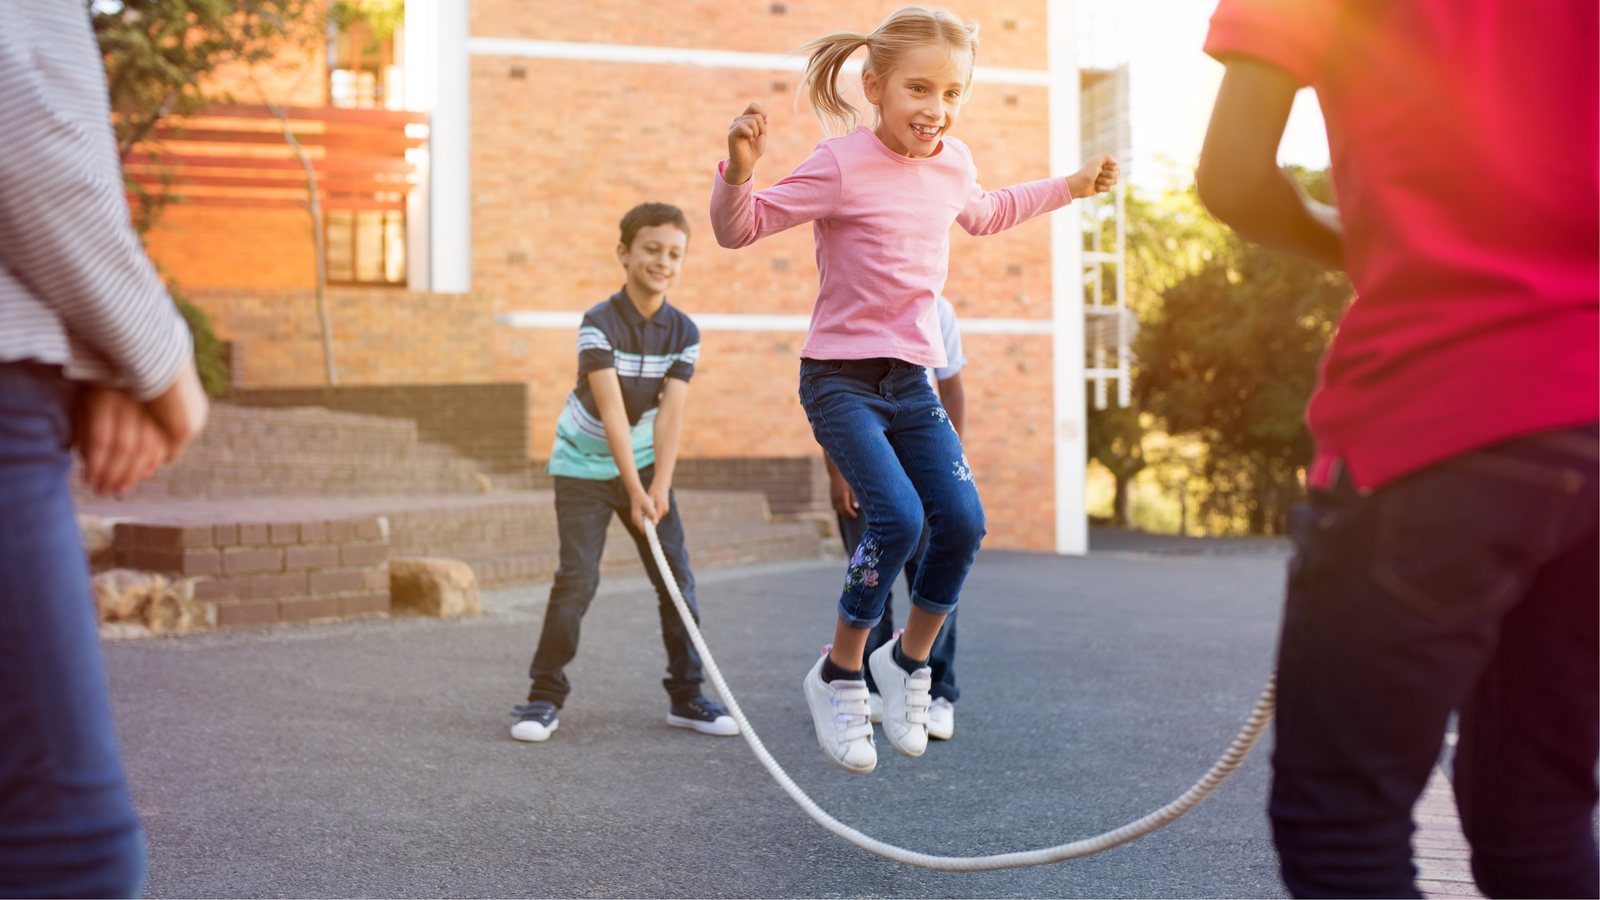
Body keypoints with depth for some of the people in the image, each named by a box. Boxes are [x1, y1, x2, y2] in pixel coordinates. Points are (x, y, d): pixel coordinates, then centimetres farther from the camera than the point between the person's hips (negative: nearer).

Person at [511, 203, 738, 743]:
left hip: (644, 463, 4)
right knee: (577, 579, -11)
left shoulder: (683, 332, -6)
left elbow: (671, 413, -14)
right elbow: (611, 410, -25)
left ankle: (686, 695, 13)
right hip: (584, 467, -4)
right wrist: (634, 490, -29)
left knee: (677, 577, 0)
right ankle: (545, 696, 3)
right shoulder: (598, 324, -19)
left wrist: (659, 485, -24)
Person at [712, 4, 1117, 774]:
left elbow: (983, 214, 30)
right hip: (840, 377, -6)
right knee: (898, 519, -21)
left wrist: (1070, 186, 30)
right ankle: (839, 676, 1)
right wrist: (739, 171, -33)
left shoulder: (953, 162, 5)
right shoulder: (842, 166, -15)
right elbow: (739, 228, -13)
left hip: (912, 378, 6)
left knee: (962, 522, -5)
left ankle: (909, 661, 19)